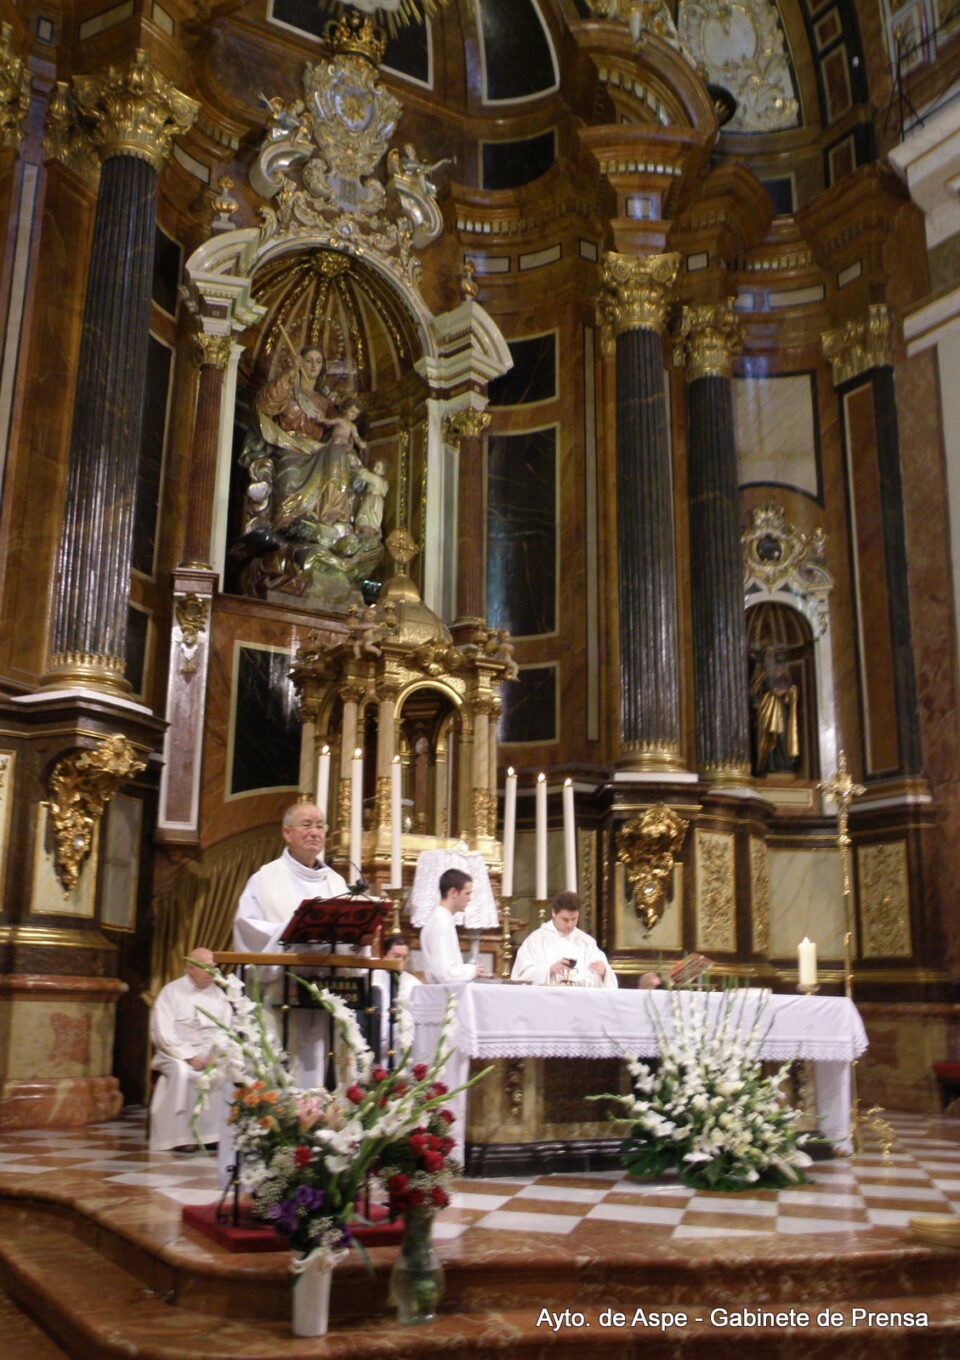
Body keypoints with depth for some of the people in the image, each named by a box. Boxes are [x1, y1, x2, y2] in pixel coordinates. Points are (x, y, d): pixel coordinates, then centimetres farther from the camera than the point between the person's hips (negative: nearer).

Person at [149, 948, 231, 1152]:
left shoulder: (217, 994, 12)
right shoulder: (171, 992, 0)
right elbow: (162, 1034, -7)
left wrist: (215, 1054, -13)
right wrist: (189, 1057, -17)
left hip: (210, 1053, 3)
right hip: (177, 1053, -3)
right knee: (182, 1072, -36)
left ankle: (219, 1134, -20)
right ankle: (180, 1137, -29)